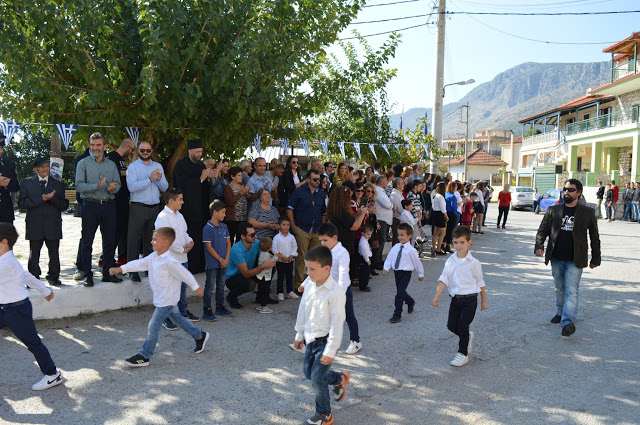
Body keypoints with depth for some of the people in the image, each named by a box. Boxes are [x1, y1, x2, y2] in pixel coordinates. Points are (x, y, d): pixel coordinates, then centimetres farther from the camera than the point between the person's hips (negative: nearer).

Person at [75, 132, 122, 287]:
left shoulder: (111, 164, 15)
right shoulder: (83, 164, 4)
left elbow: (117, 184, 12)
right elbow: (79, 186, -6)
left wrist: (112, 187, -11)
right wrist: (96, 186, -20)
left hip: (108, 205, 3)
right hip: (90, 205, -3)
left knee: (109, 241, 6)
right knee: (87, 242, 1)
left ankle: (107, 273, 17)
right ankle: (87, 275, 10)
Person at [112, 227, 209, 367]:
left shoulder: (170, 261, -25)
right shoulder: (153, 256, 1)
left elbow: (184, 274, -19)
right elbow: (140, 264, 6)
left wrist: (196, 287, -9)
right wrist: (120, 269, 0)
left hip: (166, 300, -9)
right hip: (162, 298, 9)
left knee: (153, 326, -5)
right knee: (177, 318, 22)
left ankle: (144, 356, 5)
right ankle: (200, 336, 37)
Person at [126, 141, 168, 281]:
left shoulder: (158, 166, 14)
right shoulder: (133, 167, -1)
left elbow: (165, 188, 10)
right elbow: (132, 187, -16)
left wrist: (159, 180, -11)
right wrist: (150, 179, -23)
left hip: (155, 208, 5)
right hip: (138, 208, -4)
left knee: (151, 240, 12)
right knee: (135, 239, -3)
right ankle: (133, 271, 3)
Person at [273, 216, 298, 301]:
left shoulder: (291, 237, 3)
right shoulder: (276, 237, -7)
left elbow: (295, 247, 5)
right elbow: (274, 249, -7)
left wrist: (291, 256, -9)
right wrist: (281, 257, -14)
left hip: (290, 261, 3)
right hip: (280, 261, -3)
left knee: (290, 276, 11)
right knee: (280, 277, 3)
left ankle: (290, 292, 22)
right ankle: (280, 293, 11)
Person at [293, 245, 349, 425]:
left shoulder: (336, 292, -25)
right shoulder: (309, 284, -3)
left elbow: (337, 323, -22)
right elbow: (303, 309, 10)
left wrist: (330, 351, -19)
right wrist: (299, 334, 17)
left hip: (325, 340, -8)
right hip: (311, 338, 8)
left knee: (317, 378, -2)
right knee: (308, 372, 18)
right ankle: (340, 379, 43)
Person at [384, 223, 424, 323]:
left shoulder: (411, 250, -12)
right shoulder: (395, 247, 2)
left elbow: (417, 262, -2)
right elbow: (389, 258, 5)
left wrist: (421, 274, 7)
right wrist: (386, 268, -9)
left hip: (405, 273, -6)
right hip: (397, 272, 6)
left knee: (400, 293, -10)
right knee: (401, 292, 20)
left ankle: (397, 315, -1)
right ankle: (410, 302, 51)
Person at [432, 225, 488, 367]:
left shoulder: (473, 263, -9)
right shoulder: (450, 261, 1)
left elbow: (480, 282, 0)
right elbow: (443, 280, -3)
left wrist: (484, 301, 6)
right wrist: (437, 297, -12)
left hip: (469, 299, -4)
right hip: (455, 298, 5)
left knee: (462, 327, -5)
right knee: (451, 325, 10)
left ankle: (463, 354, 14)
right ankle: (467, 337, 40)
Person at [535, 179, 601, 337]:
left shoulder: (587, 213, -1)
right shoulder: (553, 210, 4)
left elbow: (594, 237, 5)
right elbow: (542, 230, 5)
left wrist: (595, 258, 6)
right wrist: (539, 245, -12)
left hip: (575, 261, -3)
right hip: (556, 259, 3)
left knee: (571, 291, -9)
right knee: (560, 288, 17)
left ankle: (568, 321, -12)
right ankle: (561, 312, 35)